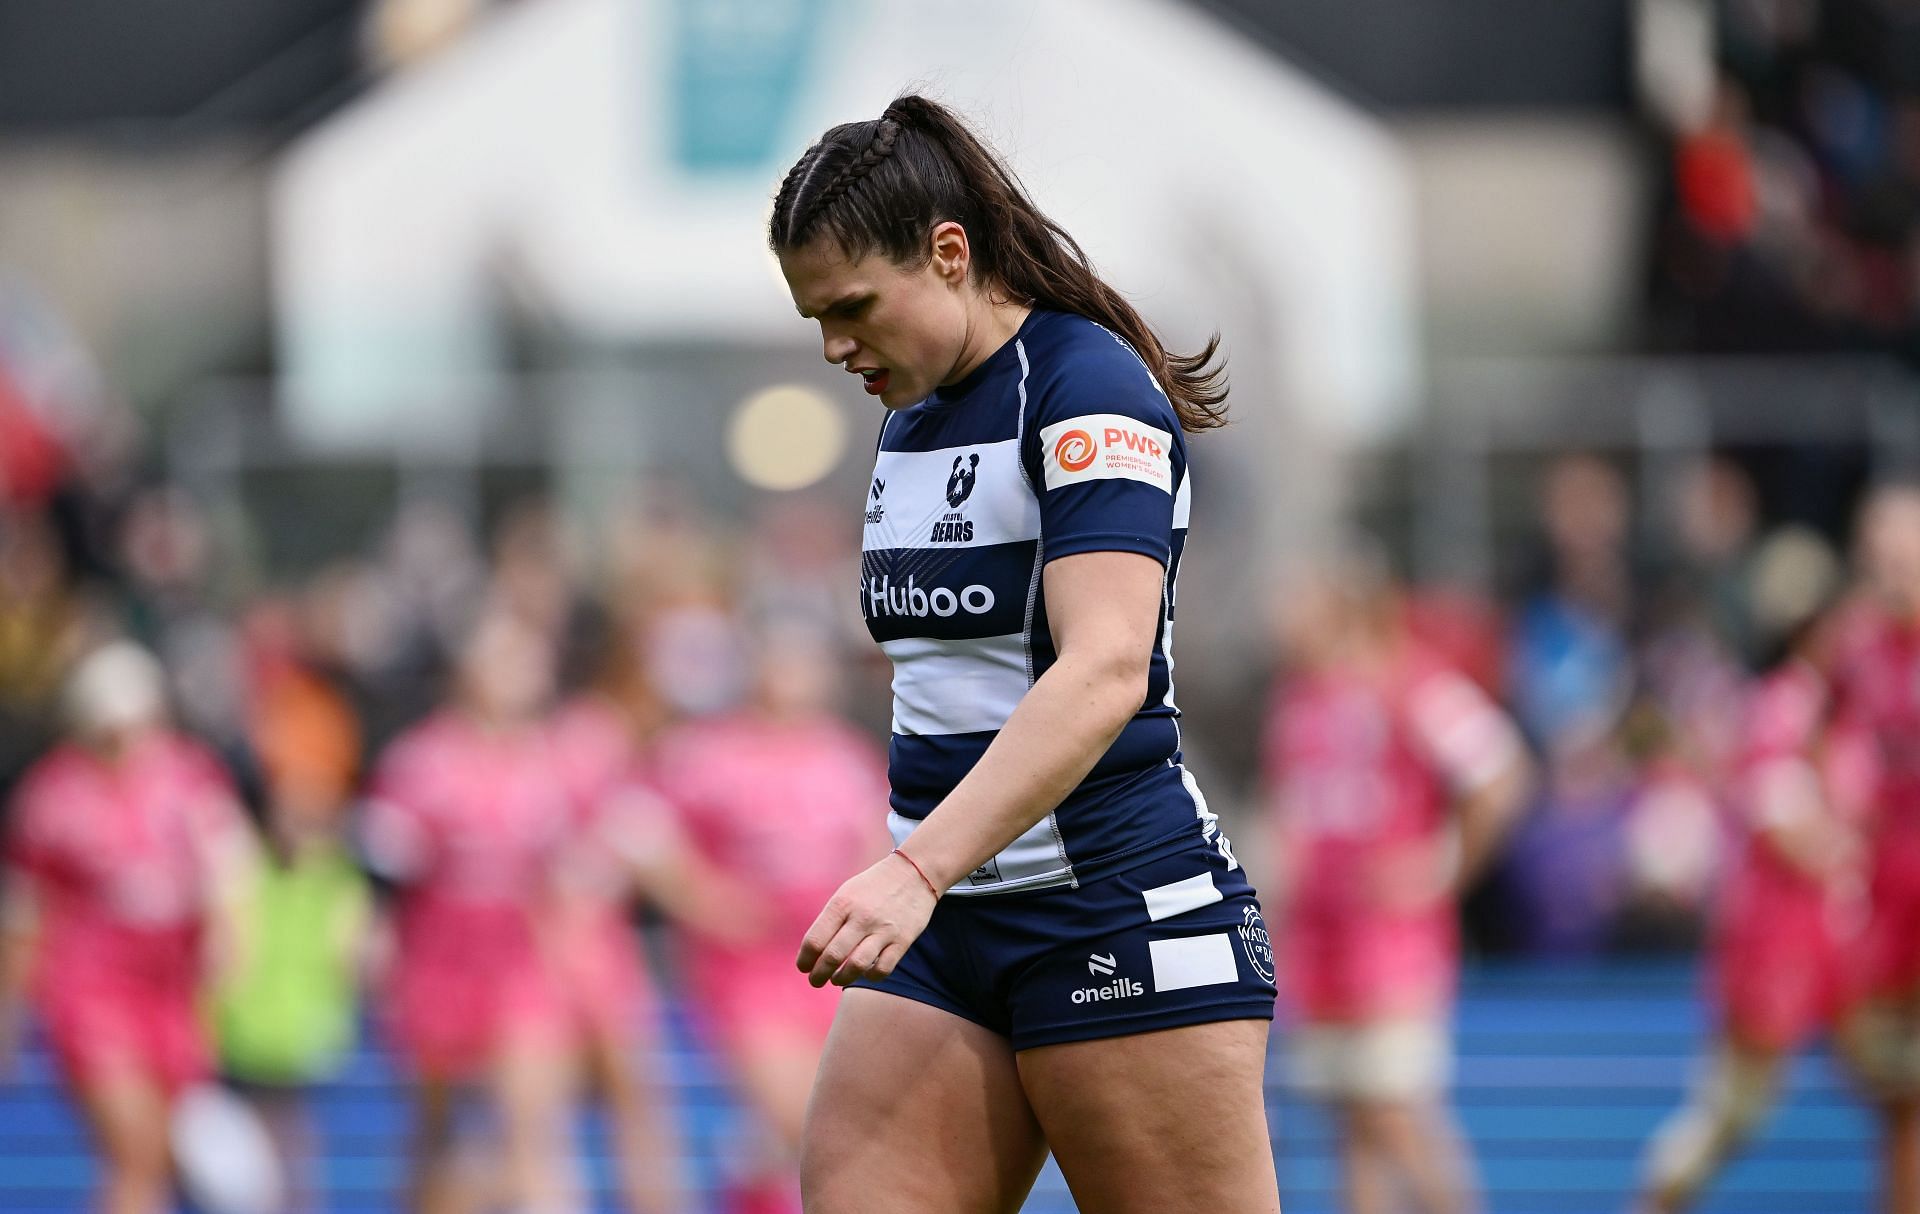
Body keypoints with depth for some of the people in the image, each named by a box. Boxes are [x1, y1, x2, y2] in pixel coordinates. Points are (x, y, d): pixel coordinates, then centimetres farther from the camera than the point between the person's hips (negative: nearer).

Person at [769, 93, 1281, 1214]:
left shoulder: (1090, 386, -12)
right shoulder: (914, 419, 16)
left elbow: (1105, 670, -25)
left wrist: (916, 870, -35)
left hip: (1118, 910, -8)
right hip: (944, 926, 8)